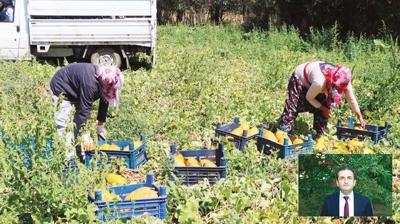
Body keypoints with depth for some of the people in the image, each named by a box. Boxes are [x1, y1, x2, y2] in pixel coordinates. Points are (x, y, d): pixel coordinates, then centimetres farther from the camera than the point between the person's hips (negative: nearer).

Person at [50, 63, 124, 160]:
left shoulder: (104, 79, -16)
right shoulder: (90, 83, -40)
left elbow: (104, 102, -5)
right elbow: (85, 109, -36)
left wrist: (100, 125, 1)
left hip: (75, 92, 8)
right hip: (61, 90, -8)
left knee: (79, 121, 8)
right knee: (64, 127, -13)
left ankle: (80, 154, 15)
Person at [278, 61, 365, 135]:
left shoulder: (345, 81, -28)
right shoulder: (320, 83, -45)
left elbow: (351, 98, -12)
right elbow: (309, 97, -25)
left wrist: (360, 116, -6)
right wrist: (323, 108, -19)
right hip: (300, 79, -6)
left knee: (326, 106, -2)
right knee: (293, 107, -12)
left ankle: (320, 134, 10)